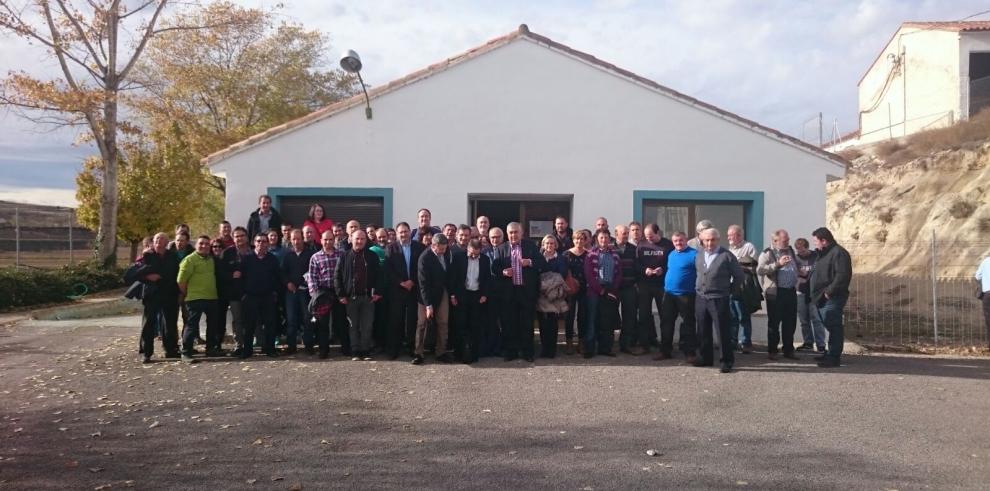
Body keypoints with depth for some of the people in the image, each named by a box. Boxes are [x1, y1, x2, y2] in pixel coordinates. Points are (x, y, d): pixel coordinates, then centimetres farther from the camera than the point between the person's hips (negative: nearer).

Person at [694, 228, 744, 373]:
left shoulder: (727, 256, -7)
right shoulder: (699, 256, 10)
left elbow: (738, 276, -2)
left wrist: (729, 290, 1)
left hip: (719, 299, -5)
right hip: (701, 298, 6)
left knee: (723, 331, -3)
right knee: (703, 331, 12)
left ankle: (727, 361, 6)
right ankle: (705, 358, 24)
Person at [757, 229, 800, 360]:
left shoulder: (790, 250, 13)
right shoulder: (768, 253, -9)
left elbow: (796, 266, 31)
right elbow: (760, 270, -24)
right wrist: (778, 264, -28)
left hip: (791, 291, 6)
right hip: (775, 293, -6)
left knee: (790, 323, 11)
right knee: (774, 323, 3)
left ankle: (788, 350, 22)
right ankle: (772, 351, 12)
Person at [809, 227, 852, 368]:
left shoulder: (839, 253, -14)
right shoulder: (823, 253, 19)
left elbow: (843, 275, -23)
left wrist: (829, 291, -22)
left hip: (832, 298, -10)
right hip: (823, 298, 10)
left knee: (834, 327, -7)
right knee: (830, 326, 16)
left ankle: (834, 357, -4)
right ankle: (830, 354, 24)